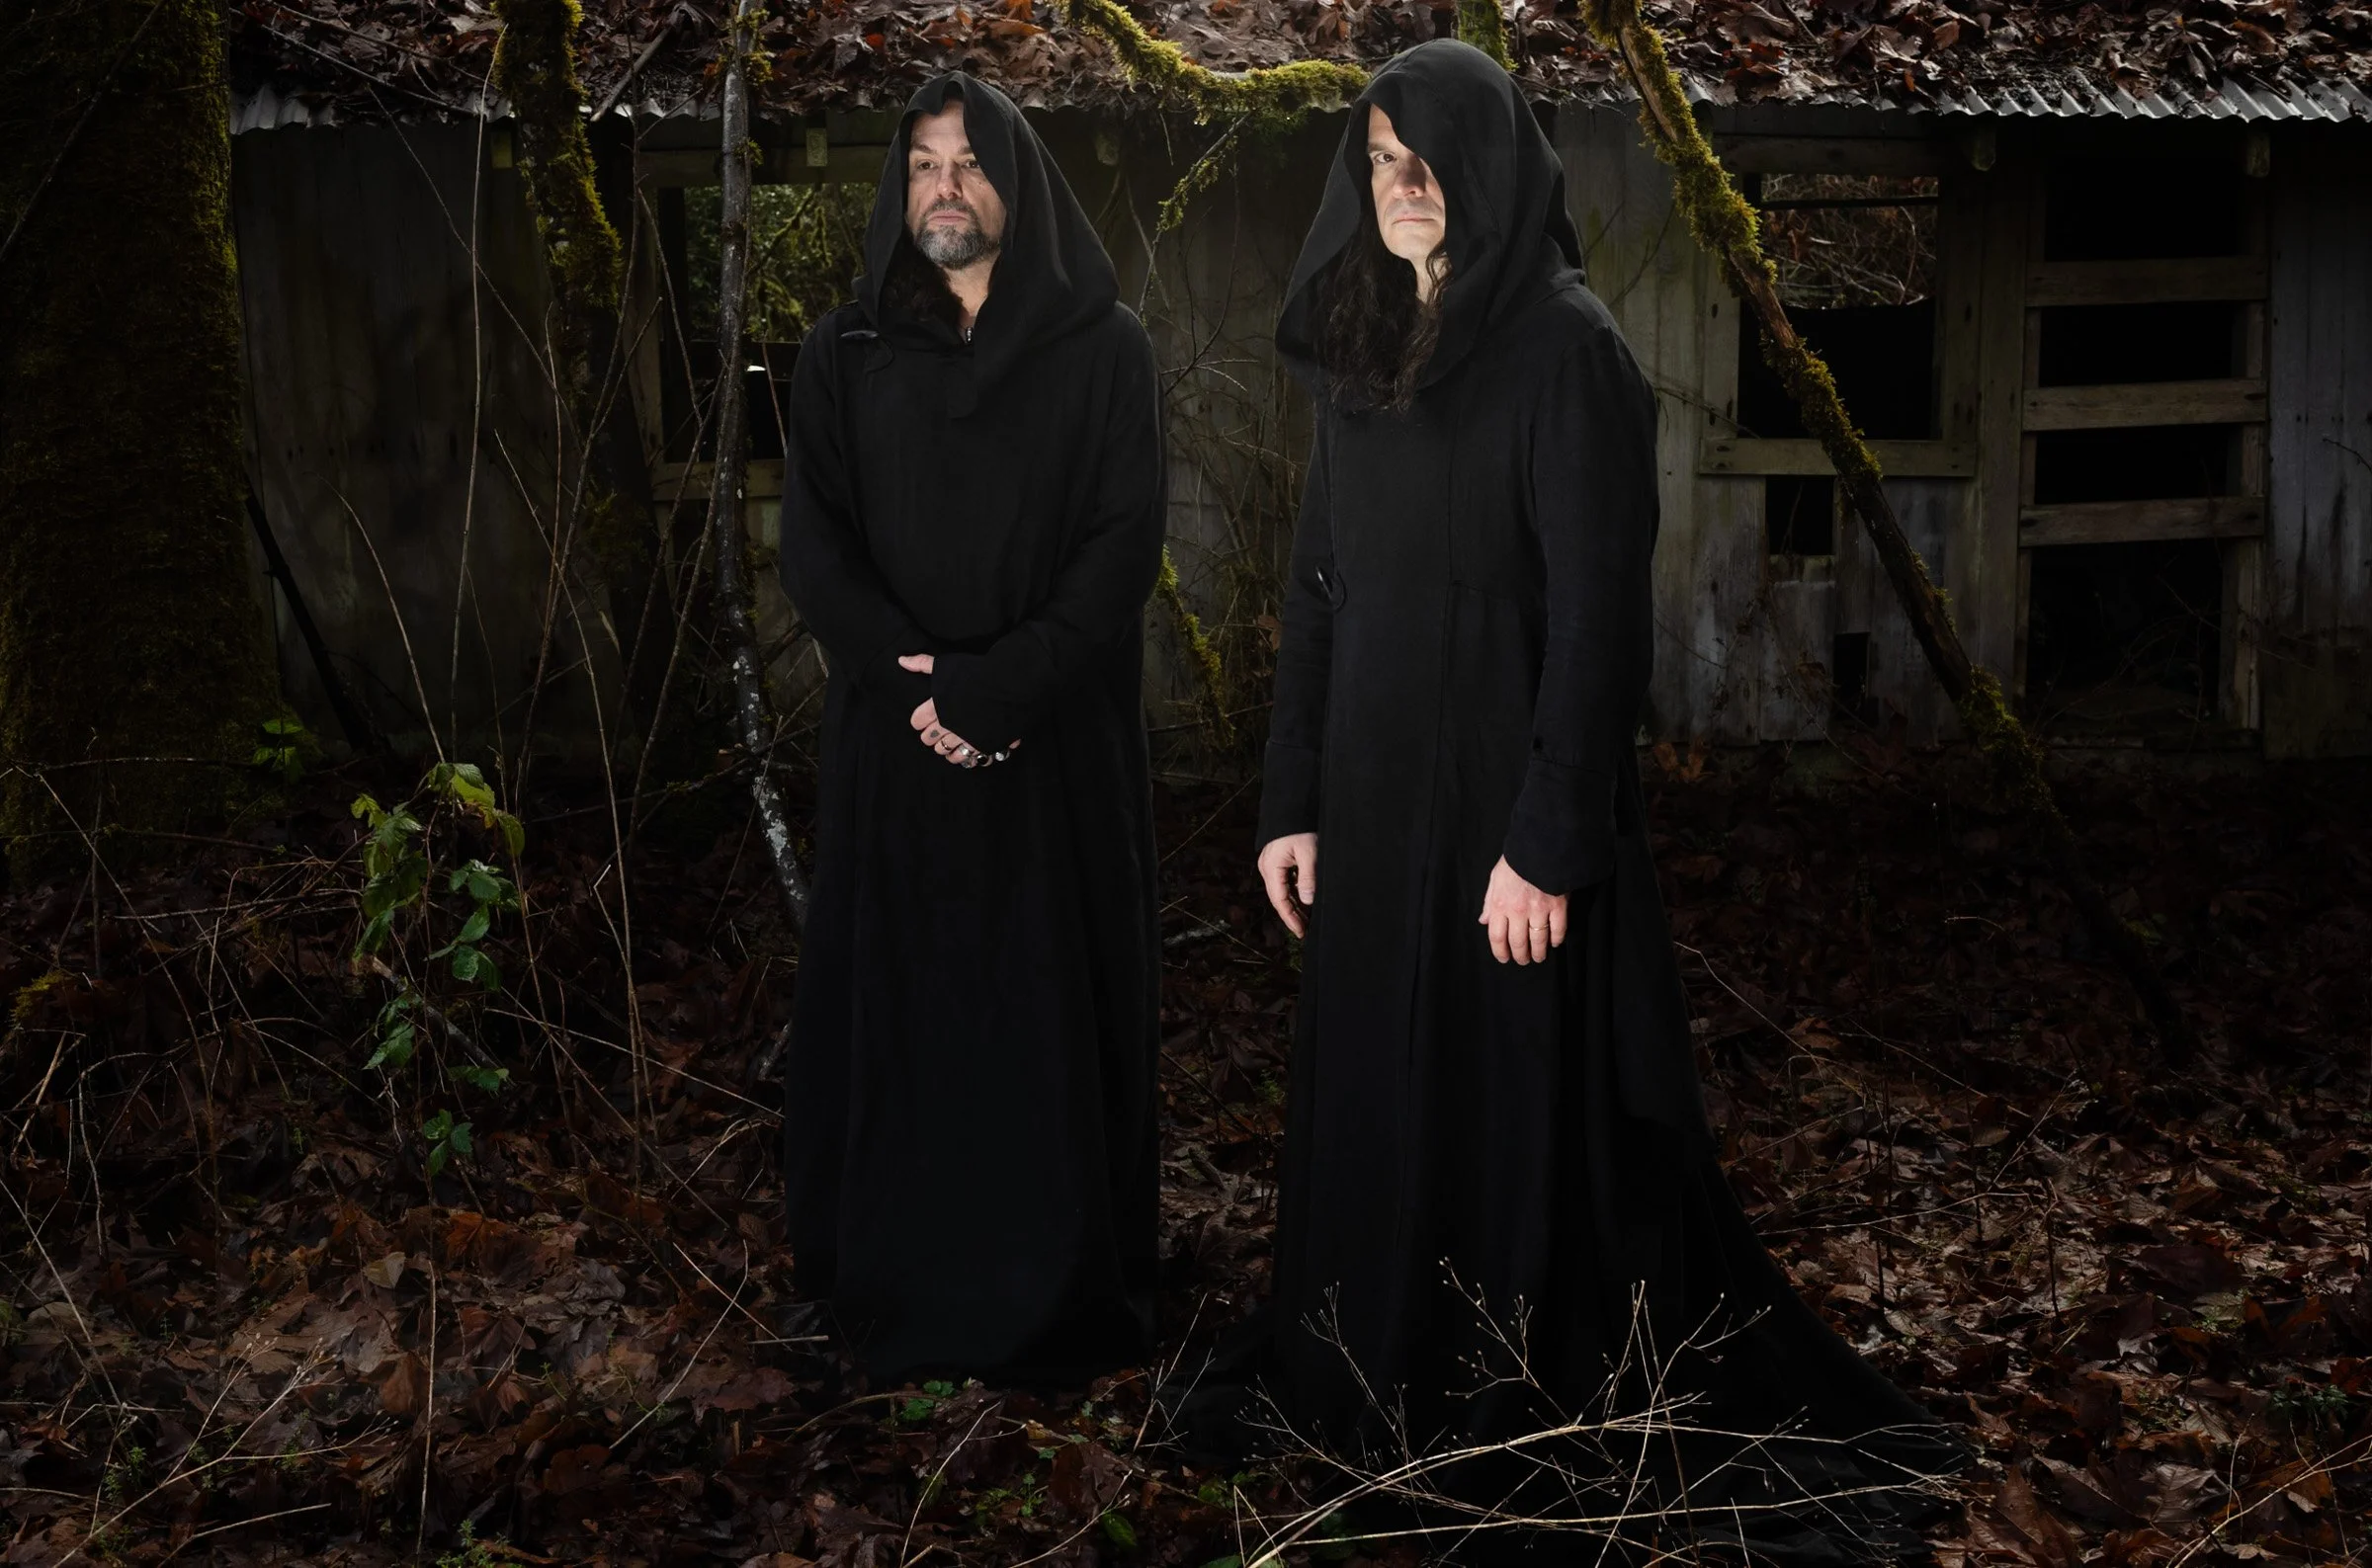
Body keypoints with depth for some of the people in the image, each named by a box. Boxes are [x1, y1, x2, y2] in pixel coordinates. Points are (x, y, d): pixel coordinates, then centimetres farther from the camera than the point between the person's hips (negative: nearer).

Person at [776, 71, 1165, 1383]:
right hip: (892, 739, 2)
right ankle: (892, 1277, 16)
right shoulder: (843, 354, 7)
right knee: (892, 1002, 4)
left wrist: (993, 689, -16)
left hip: (1058, 743, -1)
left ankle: (1057, 1291, 13)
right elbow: (812, 543, 1)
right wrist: (910, 685, -14)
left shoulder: (1104, 350, 2)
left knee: (1051, 1005, 2)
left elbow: (1125, 543, -6)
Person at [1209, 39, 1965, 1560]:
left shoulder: (1567, 349, -12)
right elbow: (1319, 587, 12)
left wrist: (1549, 839, -20)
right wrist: (1295, 796, 8)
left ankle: (1552, 1430, 17)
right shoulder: (1363, 350, 10)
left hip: (1506, 792, -7)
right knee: (1372, 1101, 13)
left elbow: (1600, 610, -17)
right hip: (1377, 794, 7)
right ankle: (1382, 1386, 29)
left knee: (1525, 1104, 2)